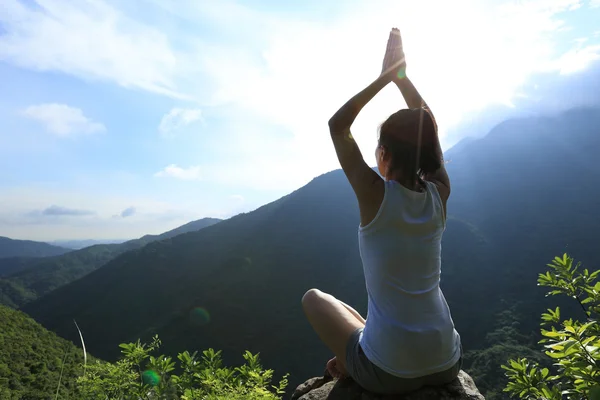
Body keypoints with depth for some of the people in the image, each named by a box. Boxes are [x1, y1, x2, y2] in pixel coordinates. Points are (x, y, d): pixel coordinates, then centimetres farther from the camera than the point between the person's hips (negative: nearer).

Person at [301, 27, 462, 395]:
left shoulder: (376, 196, -18)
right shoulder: (439, 194, -5)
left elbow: (337, 125, -6)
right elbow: (428, 127, 11)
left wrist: (385, 75, -3)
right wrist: (401, 74, 10)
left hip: (389, 374, -4)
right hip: (447, 365, 5)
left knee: (314, 297, 19)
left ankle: (350, 366, 23)